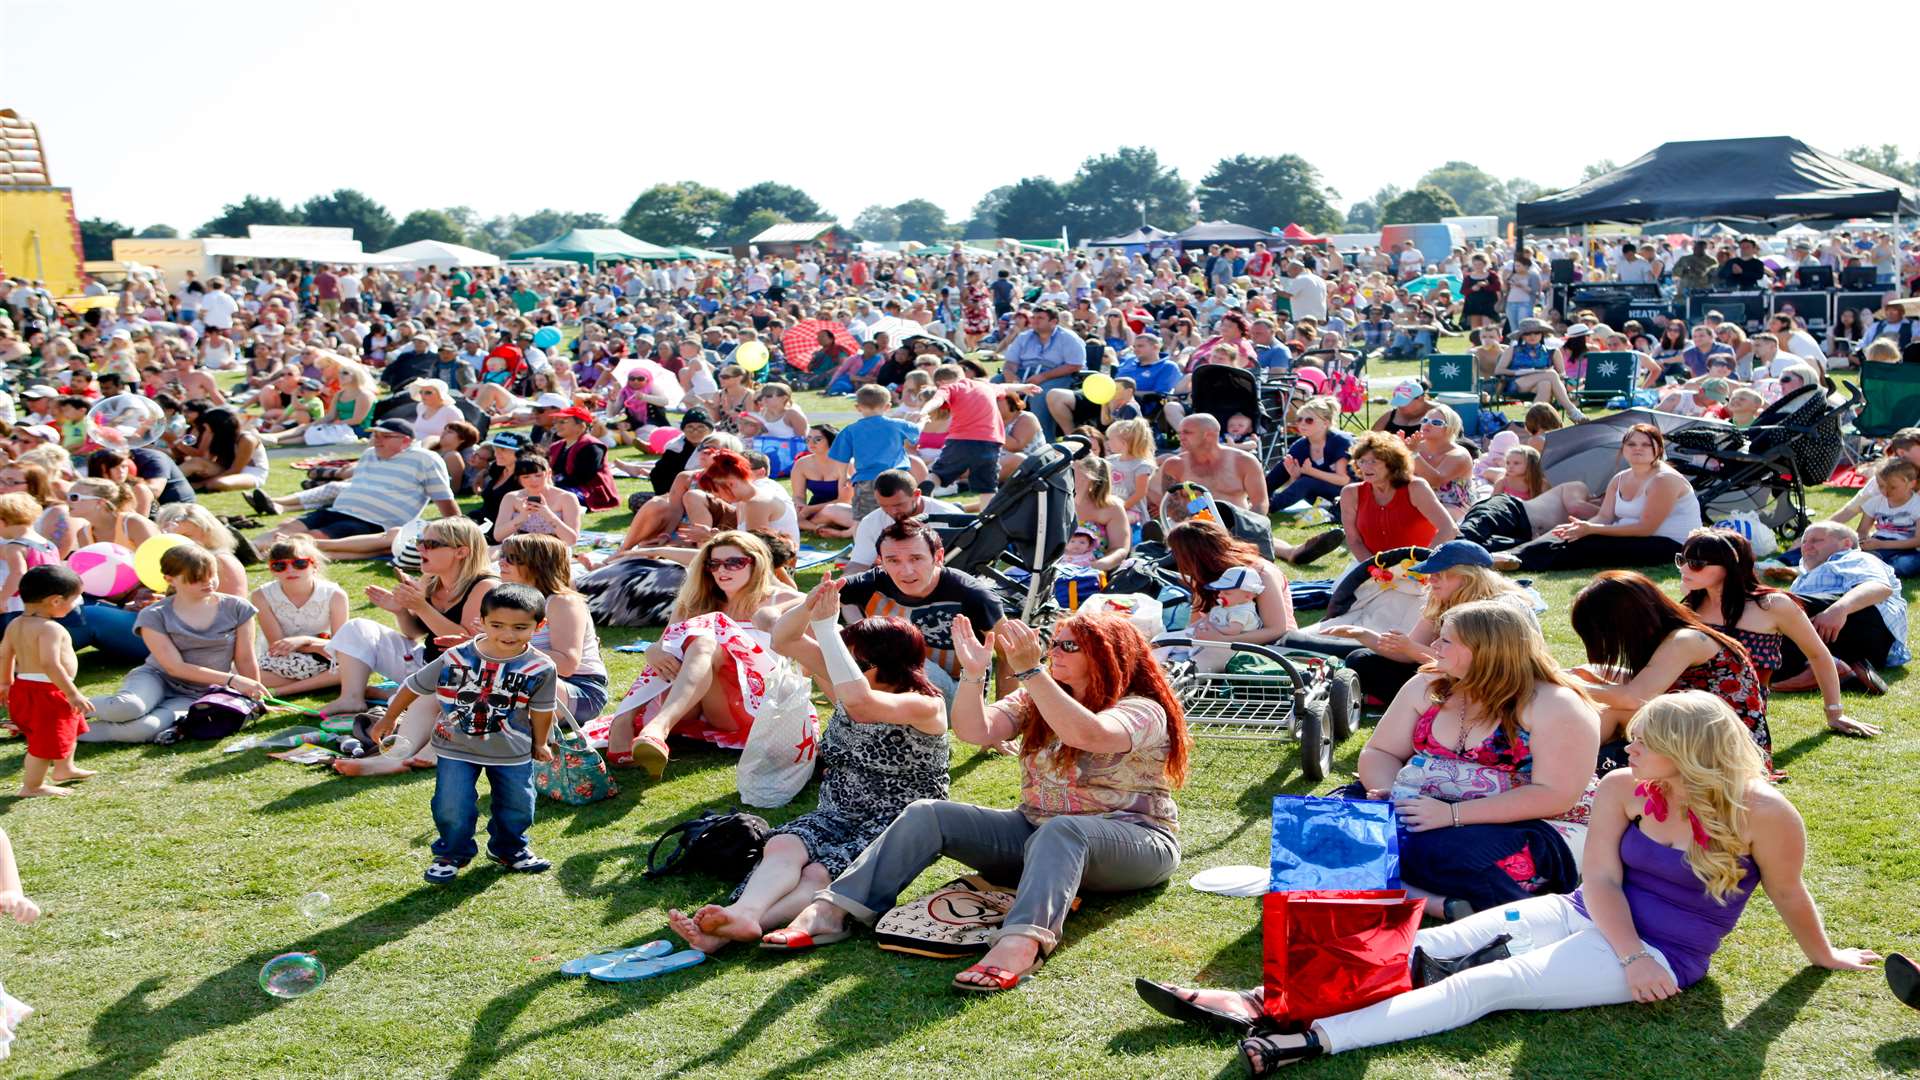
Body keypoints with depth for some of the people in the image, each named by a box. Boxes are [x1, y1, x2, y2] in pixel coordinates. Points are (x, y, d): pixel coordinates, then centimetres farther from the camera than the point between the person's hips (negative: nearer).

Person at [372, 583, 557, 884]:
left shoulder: (540, 668, -16)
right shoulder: (455, 658, -15)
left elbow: (541, 710, 0)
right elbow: (413, 686, -1)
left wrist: (539, 743, 12)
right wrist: (389, 718, 9)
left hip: (513, 752, 1)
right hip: (456, 749, -1)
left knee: (517, 807, 11)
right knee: (452, 807, -5)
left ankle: (509, 848, 40)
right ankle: (452, 853, 22)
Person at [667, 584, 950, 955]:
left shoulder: (925, 708, -14)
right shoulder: (845, 692, 7)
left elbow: (858, 700, -34)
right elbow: (784, 640, 5)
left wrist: (826, 625, -29)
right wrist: (809, 607, -17)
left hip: (897, 829, -6)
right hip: (835, 817, 6)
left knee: (818, 875, -32)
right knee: (782, 846, -26)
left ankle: (728, 933, -50)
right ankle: (744, 912, -52)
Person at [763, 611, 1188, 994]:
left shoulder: (1143, 711, -9)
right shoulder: (1036, 701, 11)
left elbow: (1087, 734, -32)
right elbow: (975, 730, -5)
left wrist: (1030, 670, -38)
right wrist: (973, 674, -21)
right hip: (1035, 835, 6)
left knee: (1058, 831, -41)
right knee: (927, 815, -12)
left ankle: (1020, 944, -65)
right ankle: (831, 911, -24)